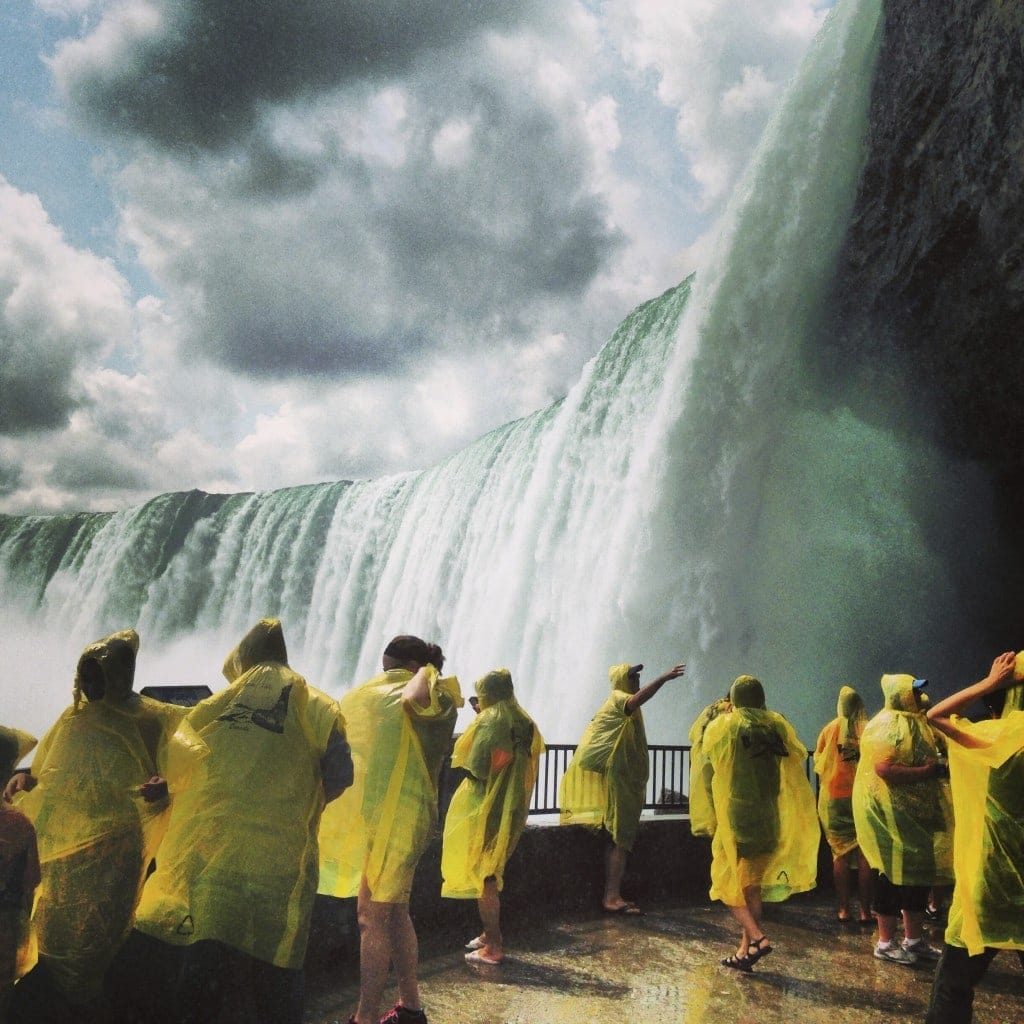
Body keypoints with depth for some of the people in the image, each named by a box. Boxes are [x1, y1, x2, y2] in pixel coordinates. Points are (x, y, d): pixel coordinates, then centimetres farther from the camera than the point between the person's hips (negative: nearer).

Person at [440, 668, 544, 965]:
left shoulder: (489, 721, -16)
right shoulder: (522, 721, 7)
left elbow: (476, 765, -19)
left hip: (484, 808, -8)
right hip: (510, 807, 8)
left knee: (481, 876, 1)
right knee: (490, 874, 20)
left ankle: (493, 946, 5)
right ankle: (491, 934, 27)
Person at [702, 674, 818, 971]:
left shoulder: (722, 726, -7)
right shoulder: (778, 725, 0)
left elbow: (707, 756, 12)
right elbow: (799, 755, 15)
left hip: (734, 815, -4)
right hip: (768, 816, 4)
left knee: (729, 880, 7)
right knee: (753, 881, 14)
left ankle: (757, 936, -11)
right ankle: (745, 950, 14)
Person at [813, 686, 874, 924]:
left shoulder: (830, 730, -2)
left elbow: (818, 761, 8)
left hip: (835, 798, 1)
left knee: (840, 856, 9)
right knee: (864, 857, 6)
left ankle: (844, 910, 11)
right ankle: (865, 911, 8)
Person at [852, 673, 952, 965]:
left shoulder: (914, 723, 14)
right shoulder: (887, 726, -17)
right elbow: (884, 769, -28)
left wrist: (936, 768, 6)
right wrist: (926, 771, -23)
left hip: (917, 812, 10)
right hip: (892, 813, -10)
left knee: (920, 872, 13)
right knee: (895, 874, -2)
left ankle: (914, 939, 25)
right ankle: (886, 943, 10)